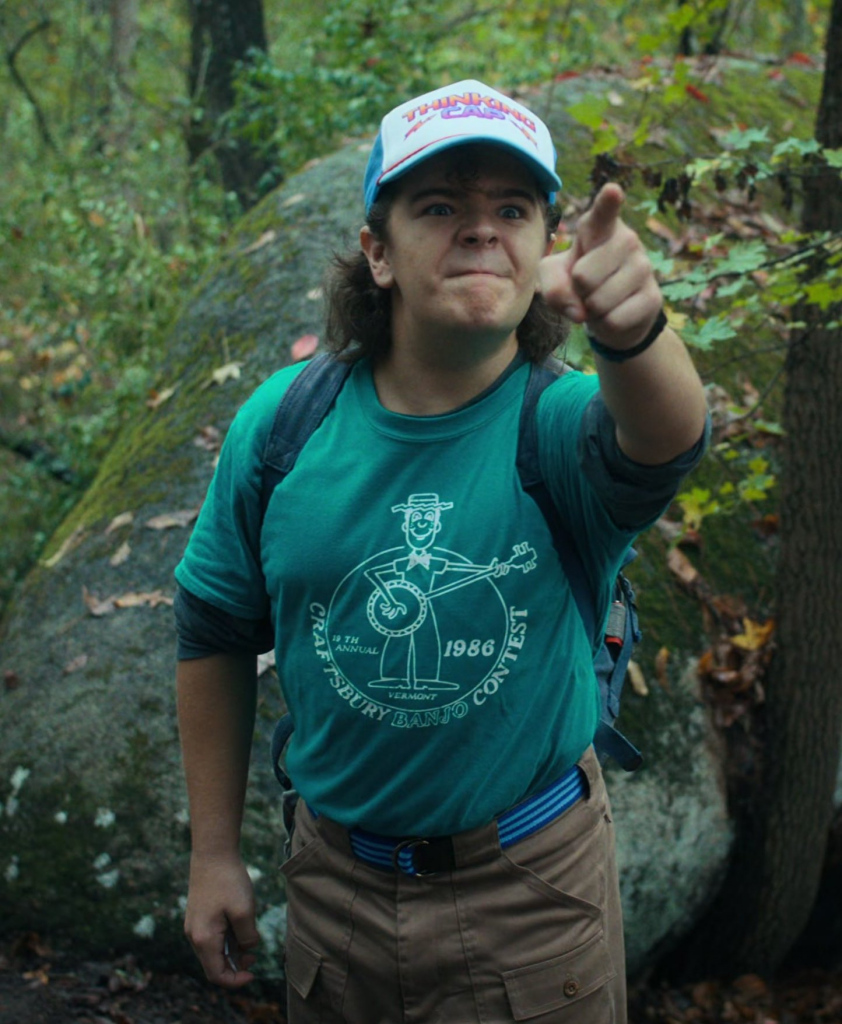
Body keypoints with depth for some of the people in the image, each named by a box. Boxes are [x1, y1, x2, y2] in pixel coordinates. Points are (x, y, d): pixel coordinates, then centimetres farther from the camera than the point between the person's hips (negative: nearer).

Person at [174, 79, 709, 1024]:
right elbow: (215, 633, 1)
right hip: (337, 870, 2)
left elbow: (660, 440, -43)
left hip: (532, 886, -2)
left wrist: (632, 332, -67)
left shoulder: (564, 422, -18)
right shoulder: (280, 423, -10)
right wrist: (213, 855, 3)